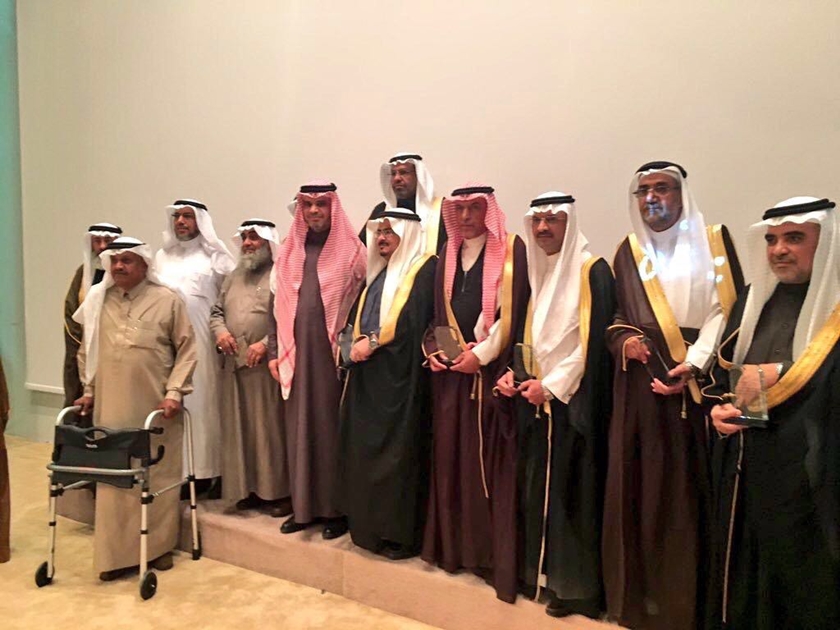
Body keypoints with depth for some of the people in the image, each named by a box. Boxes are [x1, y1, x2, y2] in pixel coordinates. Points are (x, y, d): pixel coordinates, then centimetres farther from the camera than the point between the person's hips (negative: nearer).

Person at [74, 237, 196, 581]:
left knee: (159, 477, 7)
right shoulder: (98, 301, 9)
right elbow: (86, 350, 18)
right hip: (110, 407, 3)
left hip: (155, 409, -2)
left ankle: (159, 546, 23)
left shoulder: (167, 300, -1)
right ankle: (116, 553, 18)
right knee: (113, 478, 5)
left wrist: (174, 392, -8)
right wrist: (89, 391, 12)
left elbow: (186, 349, -2)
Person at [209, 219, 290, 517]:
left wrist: (266, 344, -20)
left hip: (266, 365, -6)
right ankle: (248, 488, 20)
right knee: (239, 430, 9)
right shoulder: (234, 277, 20)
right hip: (233, 365, 7)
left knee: (270, 429, -2)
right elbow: (217, 311, 21)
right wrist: (220, 331, -1)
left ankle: (278, 491, 8)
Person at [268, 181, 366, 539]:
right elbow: (278, 304, 13)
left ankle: (336, 508, 15)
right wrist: (274, 351, 7)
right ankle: (303, 505, 21)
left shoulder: (351, 251, 0)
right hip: (297, 353, 4)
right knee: (299, 428, 9)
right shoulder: (288, 252, 12)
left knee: (333, 427, 3)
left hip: (333, 353, -4)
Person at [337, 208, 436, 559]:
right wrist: (360, 342, -2)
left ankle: (400, 533, 10)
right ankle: (370, 526, 22)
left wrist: (373, 342, -12)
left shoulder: (424, 268, -5)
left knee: (397, 451, -3)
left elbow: (413, 319, -16)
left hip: (399, 375, -8)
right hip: (367, 374, 8)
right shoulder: (378, 272, 20)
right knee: (365, 449, 10)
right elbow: (358, 316, 17)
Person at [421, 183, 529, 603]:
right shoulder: (447, 255, 15)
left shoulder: (511, 250, -3)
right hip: (452, 369, 5)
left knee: (490, 459, -1)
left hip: (492, 370, -5)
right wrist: (434, 348, 1)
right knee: (451, 455, 9)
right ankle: (454, 544, 23)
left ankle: (491, 550, 11)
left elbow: (514, 310, -11)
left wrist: (481, 354, -15)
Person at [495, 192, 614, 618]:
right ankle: (538, 572, 26)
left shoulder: (591, 270, -8)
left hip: (572, 400, -6)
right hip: (535, 397, 7)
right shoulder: (534, 270, 13)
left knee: (570, 489, 0)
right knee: (536, 486, 11)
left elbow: (593, 339, -15)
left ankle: (574, 584, 15)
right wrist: (514, 373, 1)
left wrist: (551, 386, -16)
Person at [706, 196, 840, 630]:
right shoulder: (753, 300, 10)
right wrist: (718, 409, -3)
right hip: (744, 467, 5)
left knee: (803, 586, 8)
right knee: (743, 577, 14)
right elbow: (721, 370, 14)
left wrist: (776, 373, -19)